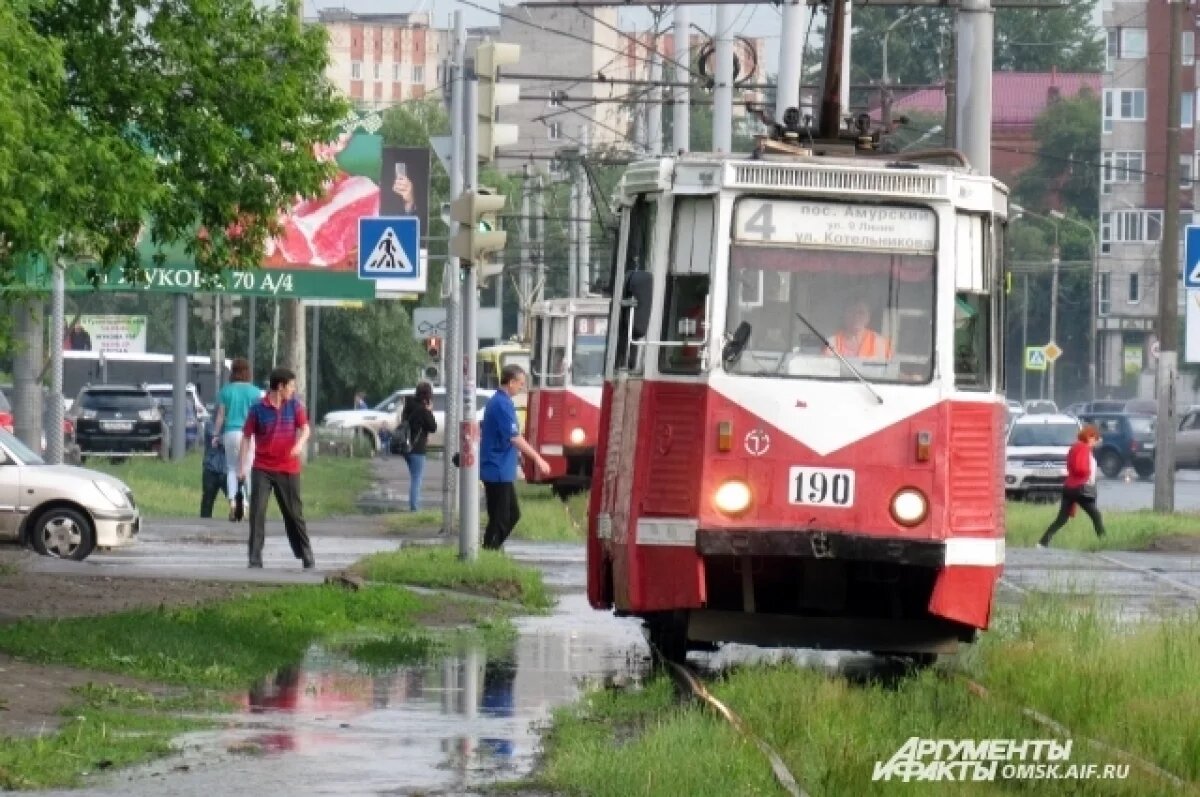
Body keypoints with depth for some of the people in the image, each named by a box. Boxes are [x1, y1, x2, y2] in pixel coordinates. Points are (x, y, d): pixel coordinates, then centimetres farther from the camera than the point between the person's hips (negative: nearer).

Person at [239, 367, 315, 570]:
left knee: (294, 513, 8)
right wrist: (242, 467, -2)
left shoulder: (294, 406, 3)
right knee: (257, 512, -7)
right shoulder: (258, 409, -3)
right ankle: (255, 558, -4)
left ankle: (306, 557, 17)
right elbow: (247, 437, 1)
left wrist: (300, 444, -25)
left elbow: (304, 428, -2)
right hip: (262, 469, -1)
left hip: (288, 469, 1)